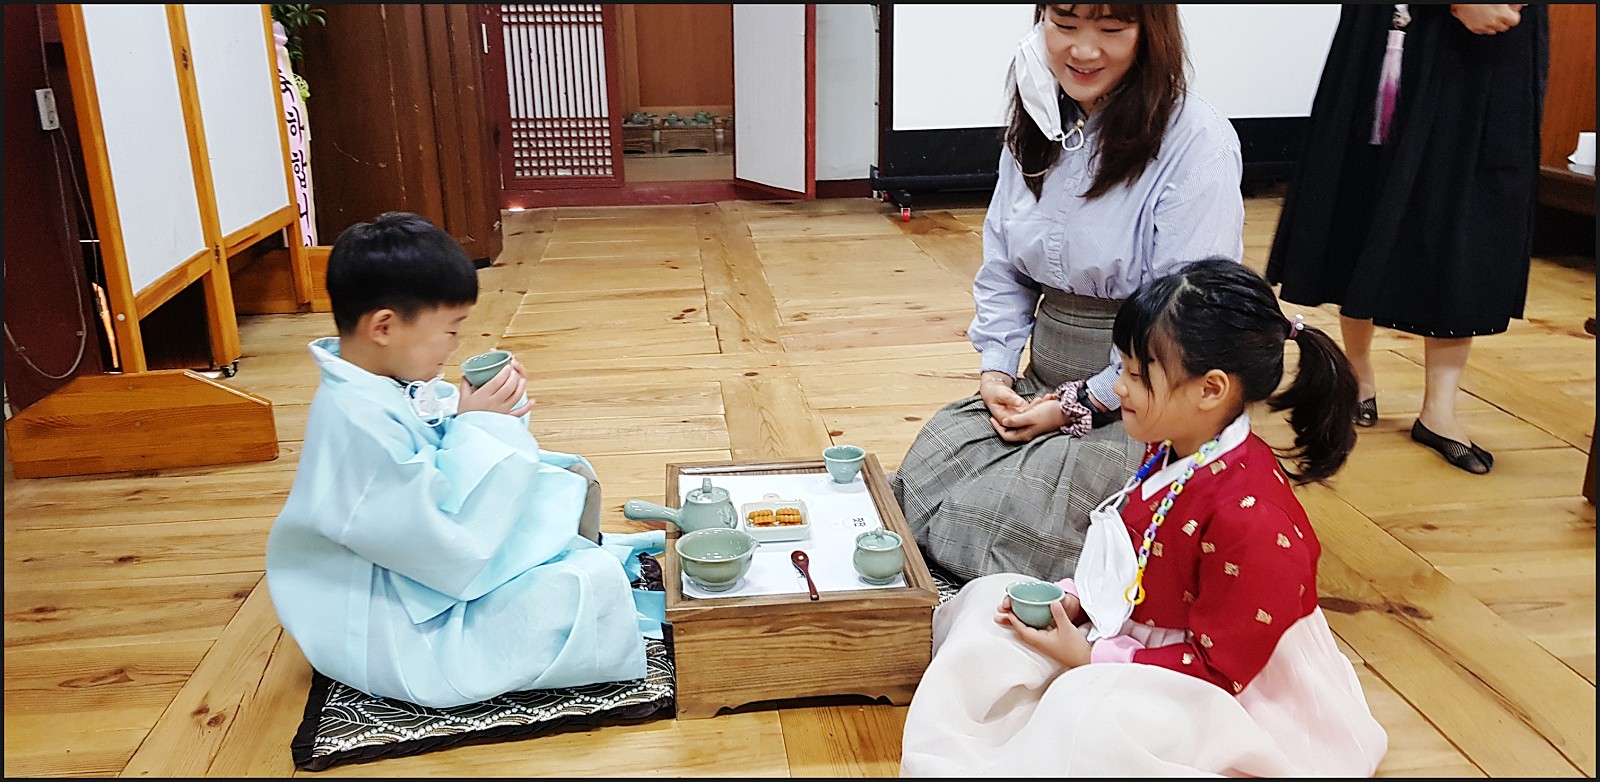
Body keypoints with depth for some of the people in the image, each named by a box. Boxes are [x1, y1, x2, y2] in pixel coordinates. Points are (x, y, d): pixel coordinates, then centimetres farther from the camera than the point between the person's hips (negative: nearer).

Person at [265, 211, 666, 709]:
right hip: (408, 636, -10)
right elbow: (449, 545, -32)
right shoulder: (358, 421, -31)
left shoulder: (392, 388, -1)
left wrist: (495, 418, -7)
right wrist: (477, 425, -24)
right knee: (594, 583, -23)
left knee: (572, 478, 16)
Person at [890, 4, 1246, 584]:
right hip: (1037, 384, 6)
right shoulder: (1038, 127, 7)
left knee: (996, 523, -21)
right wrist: (995, 370, -2)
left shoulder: (1196, 142, -15)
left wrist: (1080, 406, -15)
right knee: (915, 489, -12)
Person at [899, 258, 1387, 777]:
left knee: (1090, 715, -38)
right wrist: (1074, 598, -5)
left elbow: (1218, 668, -24)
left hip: (1233, 696, -9)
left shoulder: (1252, 519, -31)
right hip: (1138, 632, 10)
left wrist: (1090, 659, -22)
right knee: (990, 597, 4)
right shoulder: (1170, 453, -3)